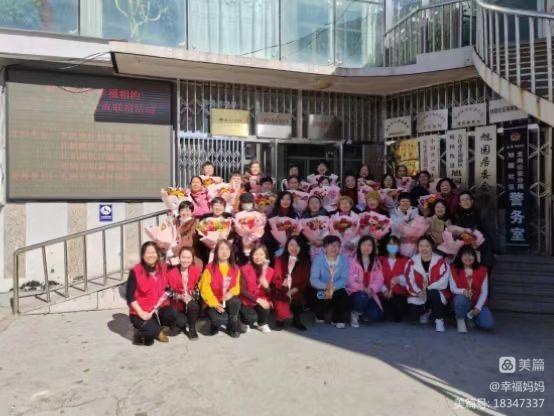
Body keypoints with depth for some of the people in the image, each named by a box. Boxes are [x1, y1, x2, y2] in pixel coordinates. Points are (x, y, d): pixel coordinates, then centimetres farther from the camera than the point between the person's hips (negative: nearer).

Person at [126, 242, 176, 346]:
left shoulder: (163, 268, 2)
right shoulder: (135, 271, -13)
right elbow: (130, 296, -13)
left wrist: (164, 297, -6)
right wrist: (141, 313, -19)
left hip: (159, 308, 4)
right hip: (140, 312, -4)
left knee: (172, 314, -27)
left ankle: (154, 330, 2)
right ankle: (158, 332, 11)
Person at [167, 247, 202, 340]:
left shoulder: (197, 271, -5)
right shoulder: (171, 272, -8)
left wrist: (191, 296, -24)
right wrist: (180, 297, -23)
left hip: (192, 301, 0)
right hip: (177, 305, 0)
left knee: (192, 304, -35)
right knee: (181, 321, -27)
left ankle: (192, 329, -7)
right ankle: (183, 326, 15)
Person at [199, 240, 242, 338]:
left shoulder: (235, 269, 2)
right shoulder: (210, 268, -8)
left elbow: (237, 286, 7)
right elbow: (205, 288, -10)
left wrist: (231, 293, -17)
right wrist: (215, 304, -17)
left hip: (228, 300, 3)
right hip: (214, 302, -3)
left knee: (235, 301, -32)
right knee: (217, 319, -32)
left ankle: (233, 328, -6)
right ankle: (216, 324, 10)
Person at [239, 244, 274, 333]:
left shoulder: (270, 271, -3)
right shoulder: (245, 269, -12)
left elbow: (270, 293, -3)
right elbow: (243, 291, -16)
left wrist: (266, 286, -26)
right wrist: (257, 300, -28)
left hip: (262, 301, 3)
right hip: (247, 301, -3)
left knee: (265, 306, -29)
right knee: (252, 317, -28)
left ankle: (263, 324, 1)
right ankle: (247, 322, 9)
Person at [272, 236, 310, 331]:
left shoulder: (305, 262, 9)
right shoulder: (280, 260, 9)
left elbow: (305, 280, 3)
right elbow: (276, 278, 4)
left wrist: (295, 289, -15)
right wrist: (283, 283, -19)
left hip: (296, 291, 1)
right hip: (281, 291, -1)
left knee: (298, 298, -33)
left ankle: (297, 320, -2)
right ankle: (281, 318, 12)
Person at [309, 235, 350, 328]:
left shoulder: (344, 260, -4)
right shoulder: (318, 258, -11)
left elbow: (344, 279, -13)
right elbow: (313, 279, -19)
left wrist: (333, 287, -33)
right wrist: (326, 286, -39)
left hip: (337, 289, 2)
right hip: (321, 289, -1)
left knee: (343, 294, -28)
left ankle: (338, 319, -2)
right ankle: (320, 316, 6)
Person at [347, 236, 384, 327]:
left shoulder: (376, 262, 9)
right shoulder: (352, 260, -4)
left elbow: (379, 280, 0)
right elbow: (349, 279, -11)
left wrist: (371, 288, -20)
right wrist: (361, 288, -25)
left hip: (370, 293, 4)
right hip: (355, 291, -3)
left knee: (376, 315, -21)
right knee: (363, 297, -38)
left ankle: (362, 313, 15)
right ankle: (355, 314, -6)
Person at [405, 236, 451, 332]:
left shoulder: (441, 261, -12)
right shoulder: (412, 262, -5)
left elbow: (443, 281, -18)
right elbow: (409, 281, -8)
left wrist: (428, 287, -26)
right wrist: (418, 292, -23)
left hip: (436, 293, -3)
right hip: (418, 295, 3)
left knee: (433, 293, -38)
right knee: (413, 316, -12)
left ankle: (439, 319, -16)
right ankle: (426, 311, 25)